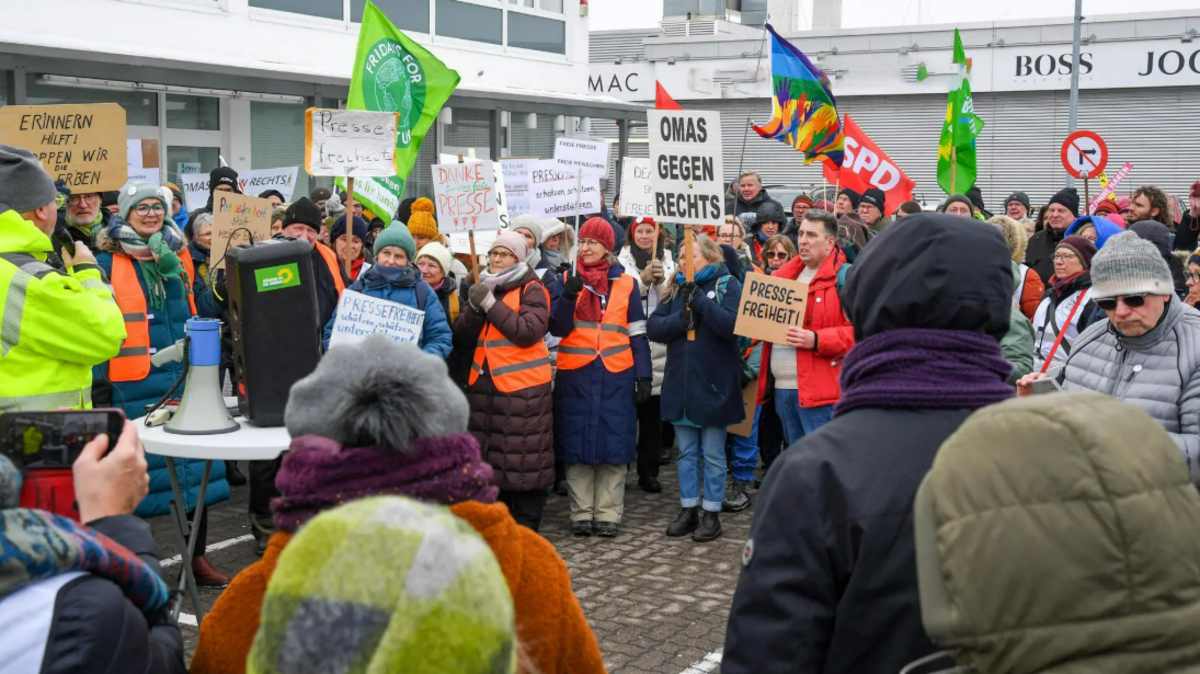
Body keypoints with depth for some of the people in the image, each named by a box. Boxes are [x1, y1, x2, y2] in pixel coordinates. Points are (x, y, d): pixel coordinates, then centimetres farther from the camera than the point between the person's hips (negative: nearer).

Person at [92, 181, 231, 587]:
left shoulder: (180, 257, 11)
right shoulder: (108, 262, -3)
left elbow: (203, 306, 12)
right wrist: (100, 391, -9)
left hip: (185, 379, 5)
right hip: (133, 386, -4)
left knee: (194, 467, 9)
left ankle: (197, 558, 20)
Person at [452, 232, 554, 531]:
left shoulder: (532, 290, -2)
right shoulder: (484, 289, 16)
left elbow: (529, 331, -18)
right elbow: (462, 337, 9)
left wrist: (490, 304, -16)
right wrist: (474, 307, -9)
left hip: (522, 387, -6)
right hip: (484, 384, 6)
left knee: (524, 459, -3)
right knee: (488, 455, 9)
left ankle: (526, 526, 6)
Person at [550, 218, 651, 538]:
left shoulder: (625, 283, 6)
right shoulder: (567, 279, 6)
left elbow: (637, 334, 7)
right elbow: (558, 328, -3)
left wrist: (644, 376, 1)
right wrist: (569, 296, -18)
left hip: (616, 376, 0)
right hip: (575, 376, 0)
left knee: (614, 441, 1)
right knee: (577, 442, 2)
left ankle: (608, 514, 9)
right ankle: (581, 514, 10)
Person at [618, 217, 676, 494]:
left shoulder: (668, 265, 9)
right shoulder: (622, 263, 3)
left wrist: (661, 282, -16)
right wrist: (643, 280, -24)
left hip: (658, 349, 2)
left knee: (653, 413, 7)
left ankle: (649, 471, 14)